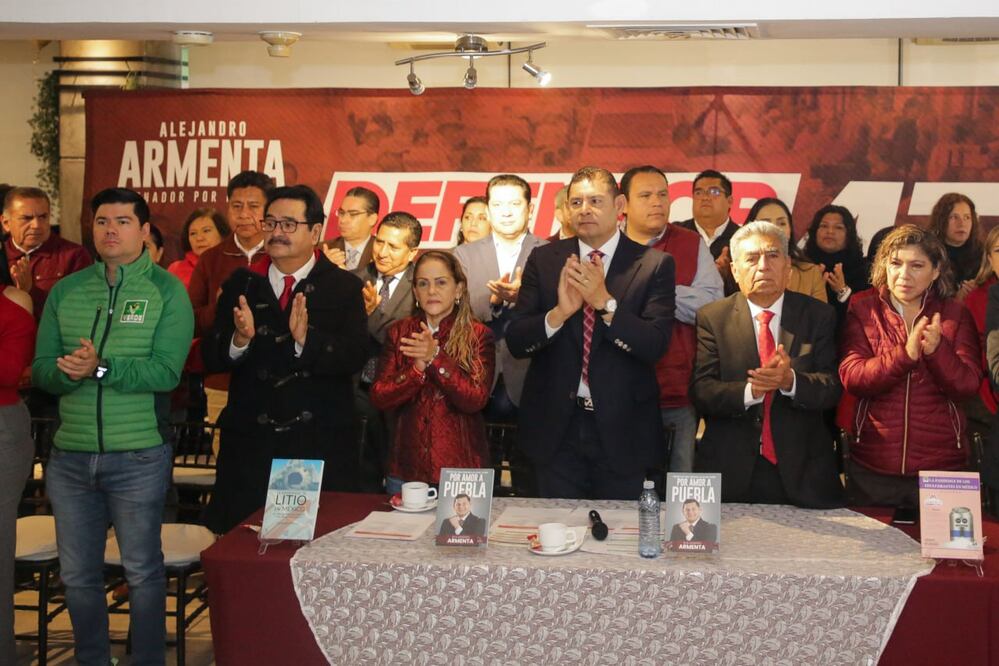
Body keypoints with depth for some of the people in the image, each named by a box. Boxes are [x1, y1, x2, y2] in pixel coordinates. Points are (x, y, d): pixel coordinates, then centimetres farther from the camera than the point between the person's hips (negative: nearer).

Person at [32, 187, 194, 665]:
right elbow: (41, 370, 5)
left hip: (138, 457, -4)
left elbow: (166, 372, -14)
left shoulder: (167, 291, -3)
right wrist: (67, 371, -17)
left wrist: (101, 367, -25)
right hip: (69, 457, 4)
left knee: (143, 572, 7)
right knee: (77, 575, 12)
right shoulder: (65, 291, 9)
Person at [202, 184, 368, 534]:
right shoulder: (241, 284, 9)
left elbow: (354, 358, -10)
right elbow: (211, 358, 3)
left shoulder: (344, 287, 2)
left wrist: (307, 339, -26)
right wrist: (240, 340, -18)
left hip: (320, 443, -2)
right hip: (249, 441, 2)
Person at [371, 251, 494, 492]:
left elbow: (475, 400, -15)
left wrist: (435, 357, -25)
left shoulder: (479, 336, -4)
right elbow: (379, 398, -3)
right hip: (406, 468, 3)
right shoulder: (399, 332, 5)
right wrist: (418, 368, -19)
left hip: (461, 468, -3)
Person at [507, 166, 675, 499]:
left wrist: (606, 302, -24)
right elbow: (515, 341, -3)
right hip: (556, 426, 2)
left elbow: (656, 345, -12)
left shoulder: (654, 264, -4)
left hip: (622, 428, -1)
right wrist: (559, 312, -21)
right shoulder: (544, 260, 2)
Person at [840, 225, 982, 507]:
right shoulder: (862, 311, 1)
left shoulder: (956, 314, 3)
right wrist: (905, 354, -25)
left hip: (942, 467, 0)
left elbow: (967, 386, -7)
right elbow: (851, 377, -11)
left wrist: (936, 350, -24)